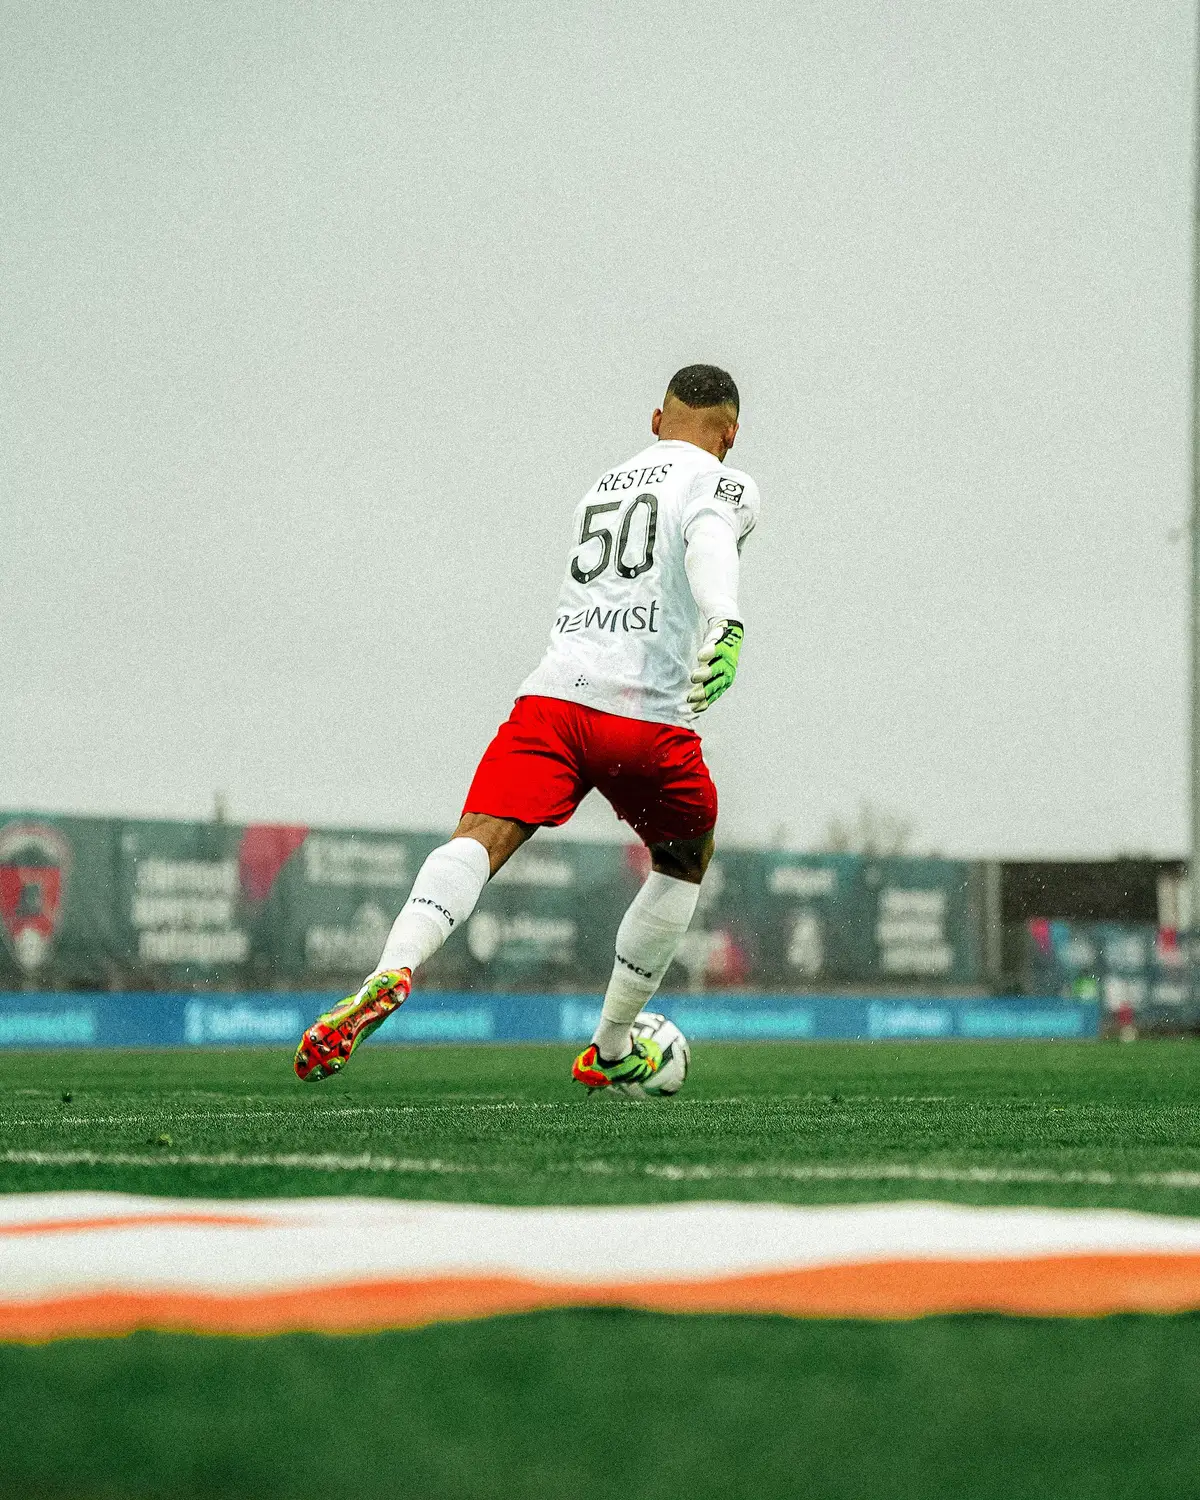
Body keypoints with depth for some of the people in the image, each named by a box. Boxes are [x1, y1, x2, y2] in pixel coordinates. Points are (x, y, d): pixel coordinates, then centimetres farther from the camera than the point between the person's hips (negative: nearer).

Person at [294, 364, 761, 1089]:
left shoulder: (605, 485, 31)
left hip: (552, 694, 3)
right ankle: (612, 1050, 27)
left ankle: (392, 973, -46)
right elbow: (709, 544, -14)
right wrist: (726, 627, -32)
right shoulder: (725, 485, 10)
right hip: (649, 712, -3)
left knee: (478, 840, -16)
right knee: (685, 859, 23)